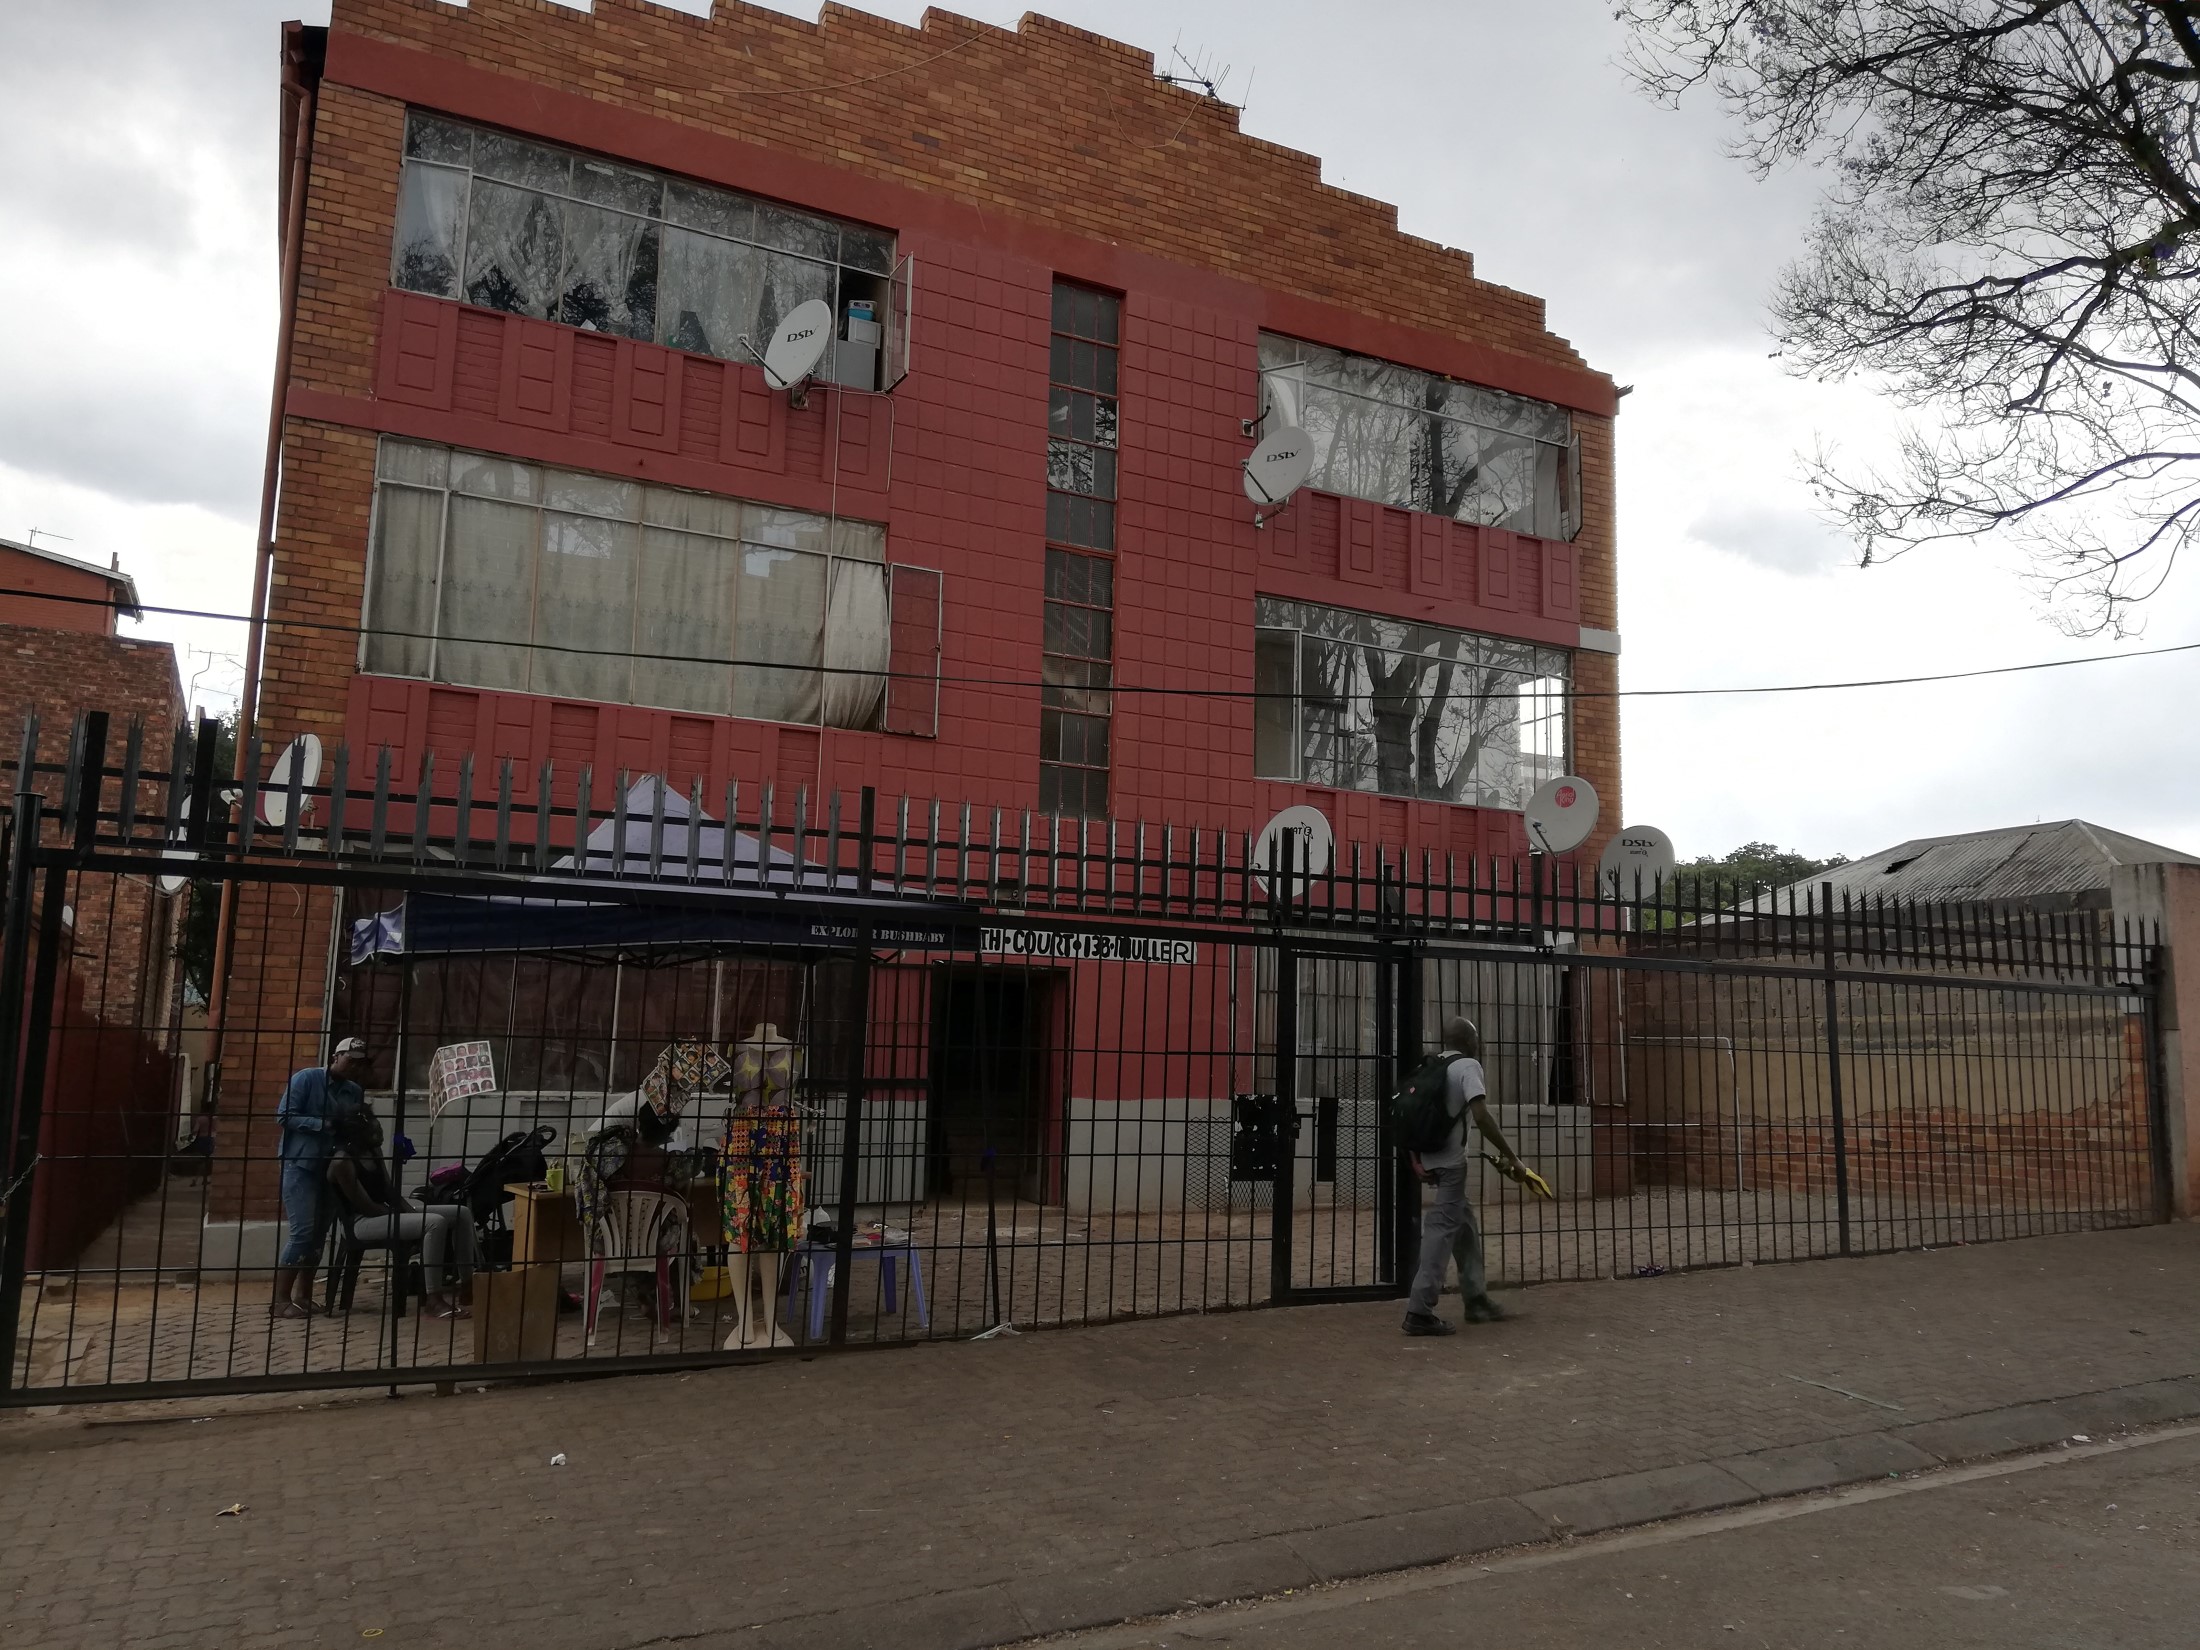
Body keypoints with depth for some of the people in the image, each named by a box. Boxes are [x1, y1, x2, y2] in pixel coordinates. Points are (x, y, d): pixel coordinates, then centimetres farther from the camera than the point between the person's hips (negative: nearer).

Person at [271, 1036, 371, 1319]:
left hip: (332, 1167, 6)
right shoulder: (306, 1078, -6)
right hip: (299, 1164, -6)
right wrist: (323, 1124, -20)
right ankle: (281, 1299, -5)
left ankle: (303, 1296, 15)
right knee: (303, 1231, -12)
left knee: (319, 1233, 6)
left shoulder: (355, 1092, 9)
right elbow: (284, 1117, -12)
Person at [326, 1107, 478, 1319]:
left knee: (462, 1213, -1)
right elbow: (366, 1206, -19)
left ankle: (467, 1283, 3)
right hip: (365, 1222, -10)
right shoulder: (342, 1163, -18)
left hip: (385, 1213, 10)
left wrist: (410, 1211, -1)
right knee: (435, 1223, -32)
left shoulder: (374, 1151, 9)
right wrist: (401, 1216, -13)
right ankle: (433, 1299, -29)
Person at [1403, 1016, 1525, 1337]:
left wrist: (1416, 1158, 9)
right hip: (1450, 1162, -8)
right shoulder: (1468, 1066, -7)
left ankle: (1476, 1299, 26)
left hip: (1431, 1159, 8)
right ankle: (1419, 1311, -13)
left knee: (1466, 1225, 19)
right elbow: (1481, 1117, -19)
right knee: (1442, 1232, -8)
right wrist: (1510, 1156, -14)